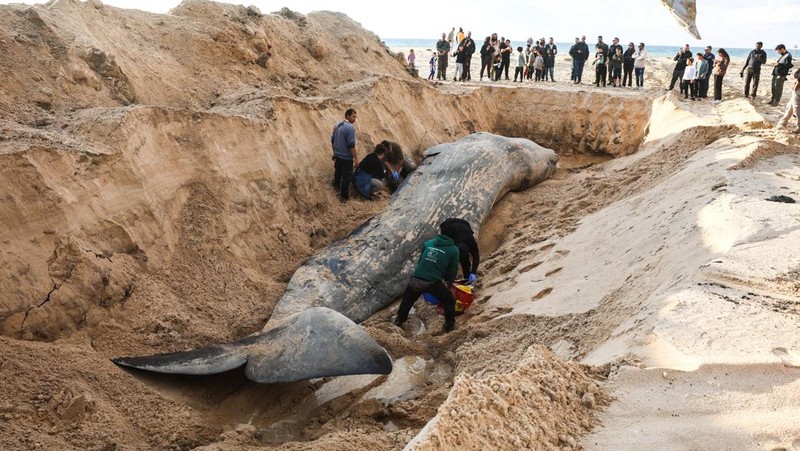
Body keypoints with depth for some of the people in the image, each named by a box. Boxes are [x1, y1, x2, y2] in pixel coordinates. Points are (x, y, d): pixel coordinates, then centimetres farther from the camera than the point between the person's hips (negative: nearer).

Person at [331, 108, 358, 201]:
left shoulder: (337, 125, 3)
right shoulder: (350, 128, -23)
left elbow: (332, 140, 10)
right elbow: (351, 145, -24)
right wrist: (356, 158, -17)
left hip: (337, 155, 8)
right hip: (346, 157, -8)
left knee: (338, 171, 29)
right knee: (346, 176, 4)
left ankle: (336, 185, 51)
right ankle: (344, 196, 11)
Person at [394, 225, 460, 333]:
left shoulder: (428, 243, 14)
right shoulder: (454, 250, 4)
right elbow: (453, 270, 10)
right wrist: (448, 283, 29)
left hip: (416, 279, 3)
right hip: (434, 282, -3)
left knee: (407, 299, 31)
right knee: (449, 301, 23)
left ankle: (399, 320, 45)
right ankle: (449, 325, 28)